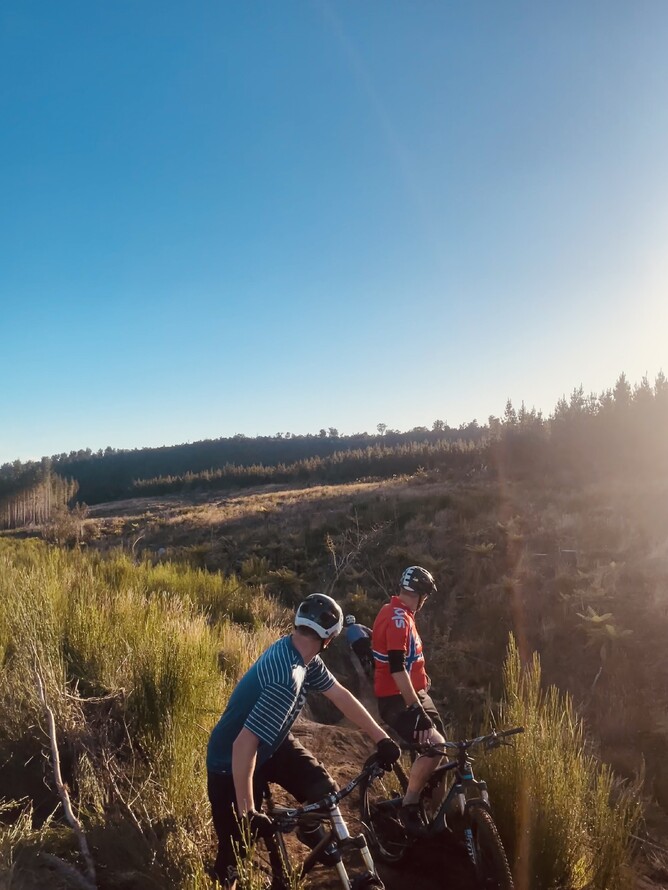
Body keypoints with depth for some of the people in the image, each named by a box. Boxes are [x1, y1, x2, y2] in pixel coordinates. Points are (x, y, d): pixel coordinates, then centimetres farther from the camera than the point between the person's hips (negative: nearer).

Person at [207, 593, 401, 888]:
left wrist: (381, 738, -2)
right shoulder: (287, 679, -38)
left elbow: (340, 696, -2)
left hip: (271, 744, 8)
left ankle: (314, 840, 27)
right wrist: (246, 812, -32)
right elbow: (244, 744, -40)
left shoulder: (303, 656, -11)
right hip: (231, 763, -7)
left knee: (323, 791, -2)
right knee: (235, 849, 1)